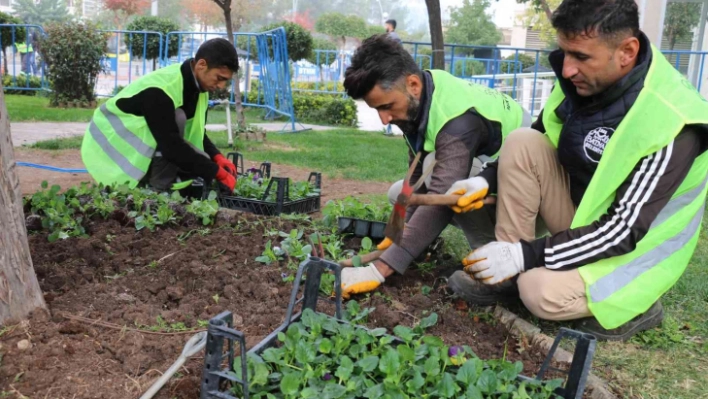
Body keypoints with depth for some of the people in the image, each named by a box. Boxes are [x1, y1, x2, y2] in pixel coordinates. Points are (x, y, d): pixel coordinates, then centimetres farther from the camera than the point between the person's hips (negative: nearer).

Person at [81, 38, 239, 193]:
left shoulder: (198, 88, -3)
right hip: (111, 146, -8)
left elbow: (195, 133, 5)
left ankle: (145, 180, 9)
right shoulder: (161, 90, -31)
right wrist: (217, 172, -31)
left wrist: (217, 157, -13)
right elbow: (171, 146, -35)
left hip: (141, 151, 9)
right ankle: (158, 188, -20)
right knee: (177, 118, -30)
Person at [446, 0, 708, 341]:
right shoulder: (582, 79, -10)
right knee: (522, 143, -16)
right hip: (578, 210, 7)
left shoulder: (669, 126, -30)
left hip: (632, 248, -6)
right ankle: (506, 274, -8)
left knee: (543, 292, -31)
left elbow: (625, 230, -28)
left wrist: (528, 254, -30)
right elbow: (532, 151, 5)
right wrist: (488, 181, -12)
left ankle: (632, 305, 0)